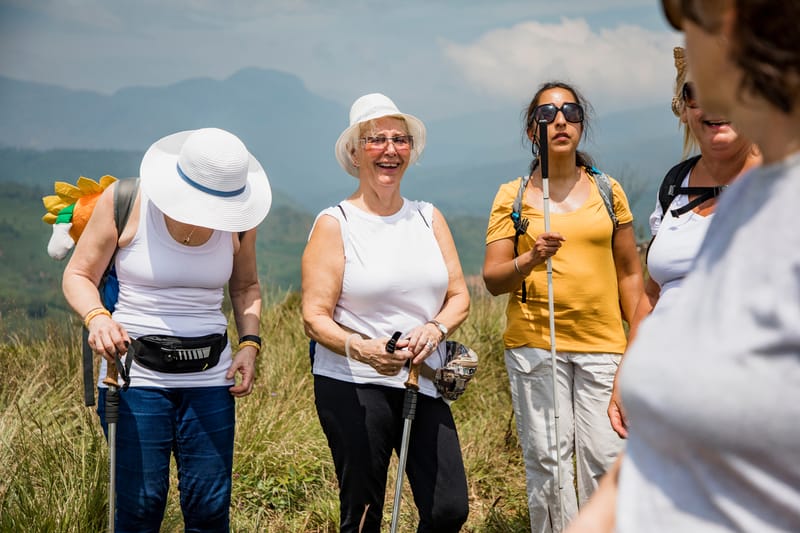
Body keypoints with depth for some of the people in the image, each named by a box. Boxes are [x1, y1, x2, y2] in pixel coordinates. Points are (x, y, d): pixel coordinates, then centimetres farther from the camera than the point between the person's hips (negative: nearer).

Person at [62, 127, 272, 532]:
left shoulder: (237, 219, 2)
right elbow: (78, 275, 0)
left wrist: (250, 342, 2)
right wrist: (96, 317, -21)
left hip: (210, 377, 3)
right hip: (135, 373, -3)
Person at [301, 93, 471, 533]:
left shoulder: (429, 218, 12)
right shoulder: (334, 224, -3)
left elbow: (458, 297, 10)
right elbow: (315, 317, -9)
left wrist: (434, 329, -11)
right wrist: (360, 349, -27)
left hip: (423, 384, 4)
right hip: (353, 386, -4)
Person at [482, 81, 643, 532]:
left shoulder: (608, 190, 11)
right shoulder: (512, 196, 6)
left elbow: (629, 272, 14)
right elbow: (492, 279, 1)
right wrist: (530, 260, -18)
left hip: (602, 343, 1)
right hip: (534, 343, -1)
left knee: (606, 457, -4)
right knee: (547, 459, -2)